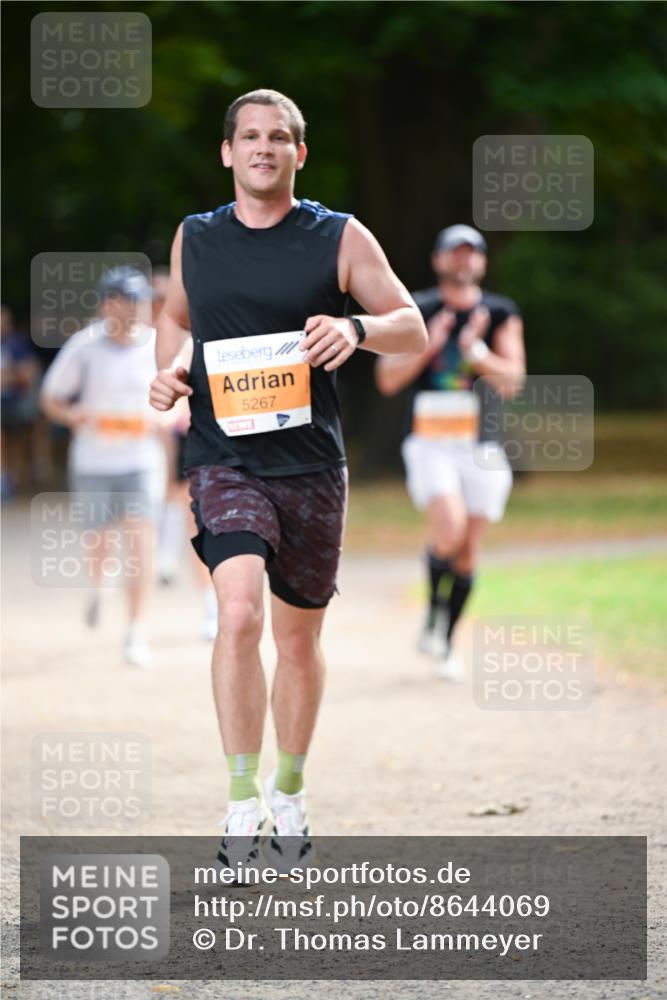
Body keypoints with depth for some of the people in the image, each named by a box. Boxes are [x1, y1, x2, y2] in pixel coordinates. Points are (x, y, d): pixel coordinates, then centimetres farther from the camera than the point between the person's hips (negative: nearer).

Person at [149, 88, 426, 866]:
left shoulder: (340, 238, 1)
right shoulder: (195, 239, 7)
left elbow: (413, 328, 2)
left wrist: (356, 328, -19)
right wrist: (168, 370, 5)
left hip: (312, 465, 1)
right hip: (224, 459, -1)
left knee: (300, 637, 11)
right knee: (239, 614, -22)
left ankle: (289, 791, 31)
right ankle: (242, 799, -15)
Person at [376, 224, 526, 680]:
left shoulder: (501, 314, 5)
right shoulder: (416, 312, 4)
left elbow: (512, 380, -5)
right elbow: (388, 379, 0)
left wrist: (476, 351, -21)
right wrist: (428, 345, -13)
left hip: (482, 446, 2)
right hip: (431, 442, -2)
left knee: (469, 552, 4)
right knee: (449, 530, -24)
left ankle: (446, 643, 20)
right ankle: (434, 612, 1)